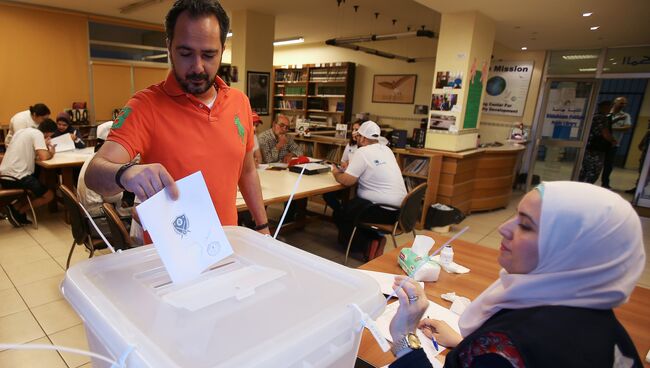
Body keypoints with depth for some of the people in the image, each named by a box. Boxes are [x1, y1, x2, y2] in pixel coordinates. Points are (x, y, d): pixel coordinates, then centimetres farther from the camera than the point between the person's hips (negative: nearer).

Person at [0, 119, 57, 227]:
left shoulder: (22, 131, 17)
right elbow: (43, 157, -19)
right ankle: (17, 211, 1)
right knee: (49, 195, 6)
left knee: (36, 189, 29)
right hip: (17, 177, -9)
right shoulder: (37, 133, -9)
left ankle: (15, 208, 11)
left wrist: (45, 144, 11)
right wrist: (51, 152, 3)